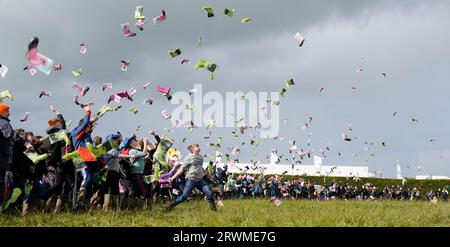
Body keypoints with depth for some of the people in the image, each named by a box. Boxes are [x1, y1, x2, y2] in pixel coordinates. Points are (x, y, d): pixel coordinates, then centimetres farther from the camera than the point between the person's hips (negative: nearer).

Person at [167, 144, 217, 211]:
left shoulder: (200, 157, 13)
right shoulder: (189, 158, -4)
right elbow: (182, 169, -3)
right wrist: (173, 177, -9)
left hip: (200, 180, 5)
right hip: (191, 180, -5)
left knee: (209, 194, -7)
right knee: (184, 196, -6)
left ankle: (214, 209, 5)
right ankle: (170, 207, 11)